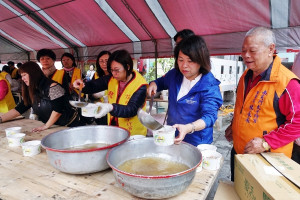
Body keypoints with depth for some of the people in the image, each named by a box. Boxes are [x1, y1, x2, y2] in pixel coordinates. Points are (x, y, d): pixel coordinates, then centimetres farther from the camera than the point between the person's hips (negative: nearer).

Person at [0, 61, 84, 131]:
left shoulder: (52, 86, -18)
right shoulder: (30, 92, 8)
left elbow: (58, 109, -22)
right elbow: (19, 109, 11)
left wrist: (46, 126, -17)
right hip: (54, 128, 7)